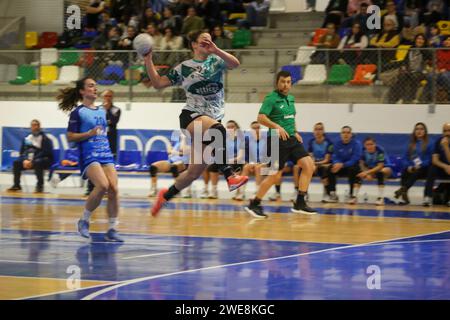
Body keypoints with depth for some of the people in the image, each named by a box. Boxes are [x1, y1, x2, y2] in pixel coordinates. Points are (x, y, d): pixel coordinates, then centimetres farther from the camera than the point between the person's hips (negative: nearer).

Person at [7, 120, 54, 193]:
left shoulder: (45, 138, -9)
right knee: (16, 163, -14)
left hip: (45, 160, -6)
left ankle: (40, 186, -32)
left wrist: (32, 161, -23)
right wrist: (25, 160, -15)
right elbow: (22, 151, 7)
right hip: (29, 160, 6)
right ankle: (16, 185, -7)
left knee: (37, 162, -39)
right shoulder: (27, 138, 9)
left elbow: (44, 152, -17)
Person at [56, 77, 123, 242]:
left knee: (113, 189, -10)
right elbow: (70, 136, -5)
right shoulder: (78, 112, -1)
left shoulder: (102, 111, 18)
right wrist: (90, 133, -15)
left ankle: (112, 230, -3)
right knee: (102, 186, -25)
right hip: (89, 155, -6)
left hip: (106, 154, 6)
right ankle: (84, 220, -6)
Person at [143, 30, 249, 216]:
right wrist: (148, 60, -2)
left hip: (213, 119, 3)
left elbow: (235, 64, -11)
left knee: (195, 171, 3)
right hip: (191, 117, -3)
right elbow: (158, 83, 8)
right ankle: (230, 176, -46)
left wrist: (216, 50, -26)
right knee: (218, 129, -38)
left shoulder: (216, 61, 9)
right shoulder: (183, 68, 7)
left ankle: (166, 195, 26)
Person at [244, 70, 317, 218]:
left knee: (309, 165, -6)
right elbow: (261, 118, -19)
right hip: (278, 141, -7)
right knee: (275, 175, -6)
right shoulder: (271, 98, -9)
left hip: (292, 139, 7)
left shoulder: (291, 98, 15)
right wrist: (277, 127, -30)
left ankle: (300, 203, -1)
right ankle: (254, 204, 9)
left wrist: (295, 132, 15)